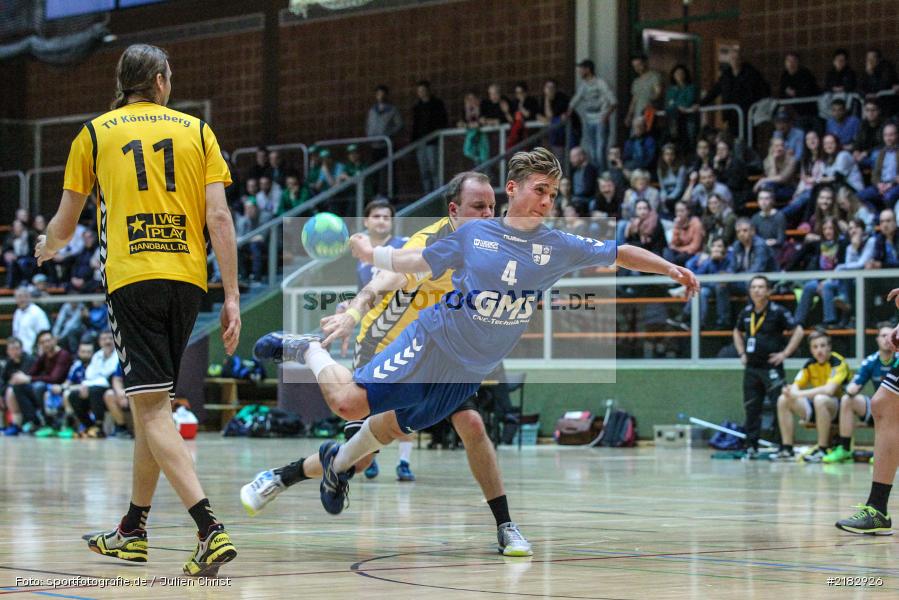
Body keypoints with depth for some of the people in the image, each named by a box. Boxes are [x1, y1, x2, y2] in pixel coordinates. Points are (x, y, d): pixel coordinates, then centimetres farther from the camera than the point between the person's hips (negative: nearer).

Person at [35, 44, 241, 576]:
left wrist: (49, 247, 39)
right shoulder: (197, 130, 11)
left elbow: (65, 224, 16)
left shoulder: (95, 133, 9)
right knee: (154, 404, 16)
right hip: (187, 278, 3)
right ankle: (133, 533, 25)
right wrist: (232, 297, 2)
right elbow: (219, 217, 1)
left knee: (152, 408, -9)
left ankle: (211, 529, -26)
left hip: (131, 277, -3)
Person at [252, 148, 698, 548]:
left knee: (397, 426, 13)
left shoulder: (558, 247, -3)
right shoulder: (474, 233, -4)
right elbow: (420, 261, 9)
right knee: (349, 401, -16)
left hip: (471, 371, 3)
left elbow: (620, 254, -2)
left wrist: (669, 268, -10)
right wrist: (371, 254, 7)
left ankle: (338, 463, 41)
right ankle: (309, 351, 13)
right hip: (433, 341, -3)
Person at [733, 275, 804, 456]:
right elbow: (737, 332, 28)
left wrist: (785, 353, -10)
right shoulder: (746, 312, 10)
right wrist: (742, 353, 16)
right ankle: (751, 446, 12)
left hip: (771, 367, -5)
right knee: (751, 408, 7)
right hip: (751, 367, 5)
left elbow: (798, 331, -7)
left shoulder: (778, 312, -7)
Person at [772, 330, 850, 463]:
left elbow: (829, 389, -31)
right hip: (817, 409, 7)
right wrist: (790, 391, -26)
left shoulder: (838, 362, -17)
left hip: (839, 408, -7)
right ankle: (787, 449, -6)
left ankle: (822, 450, -30)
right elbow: (796, 386, 0)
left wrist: (799, 394, -34)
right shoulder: (810, 364, 3)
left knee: (820, 399, -38)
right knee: (783, 400, -8)